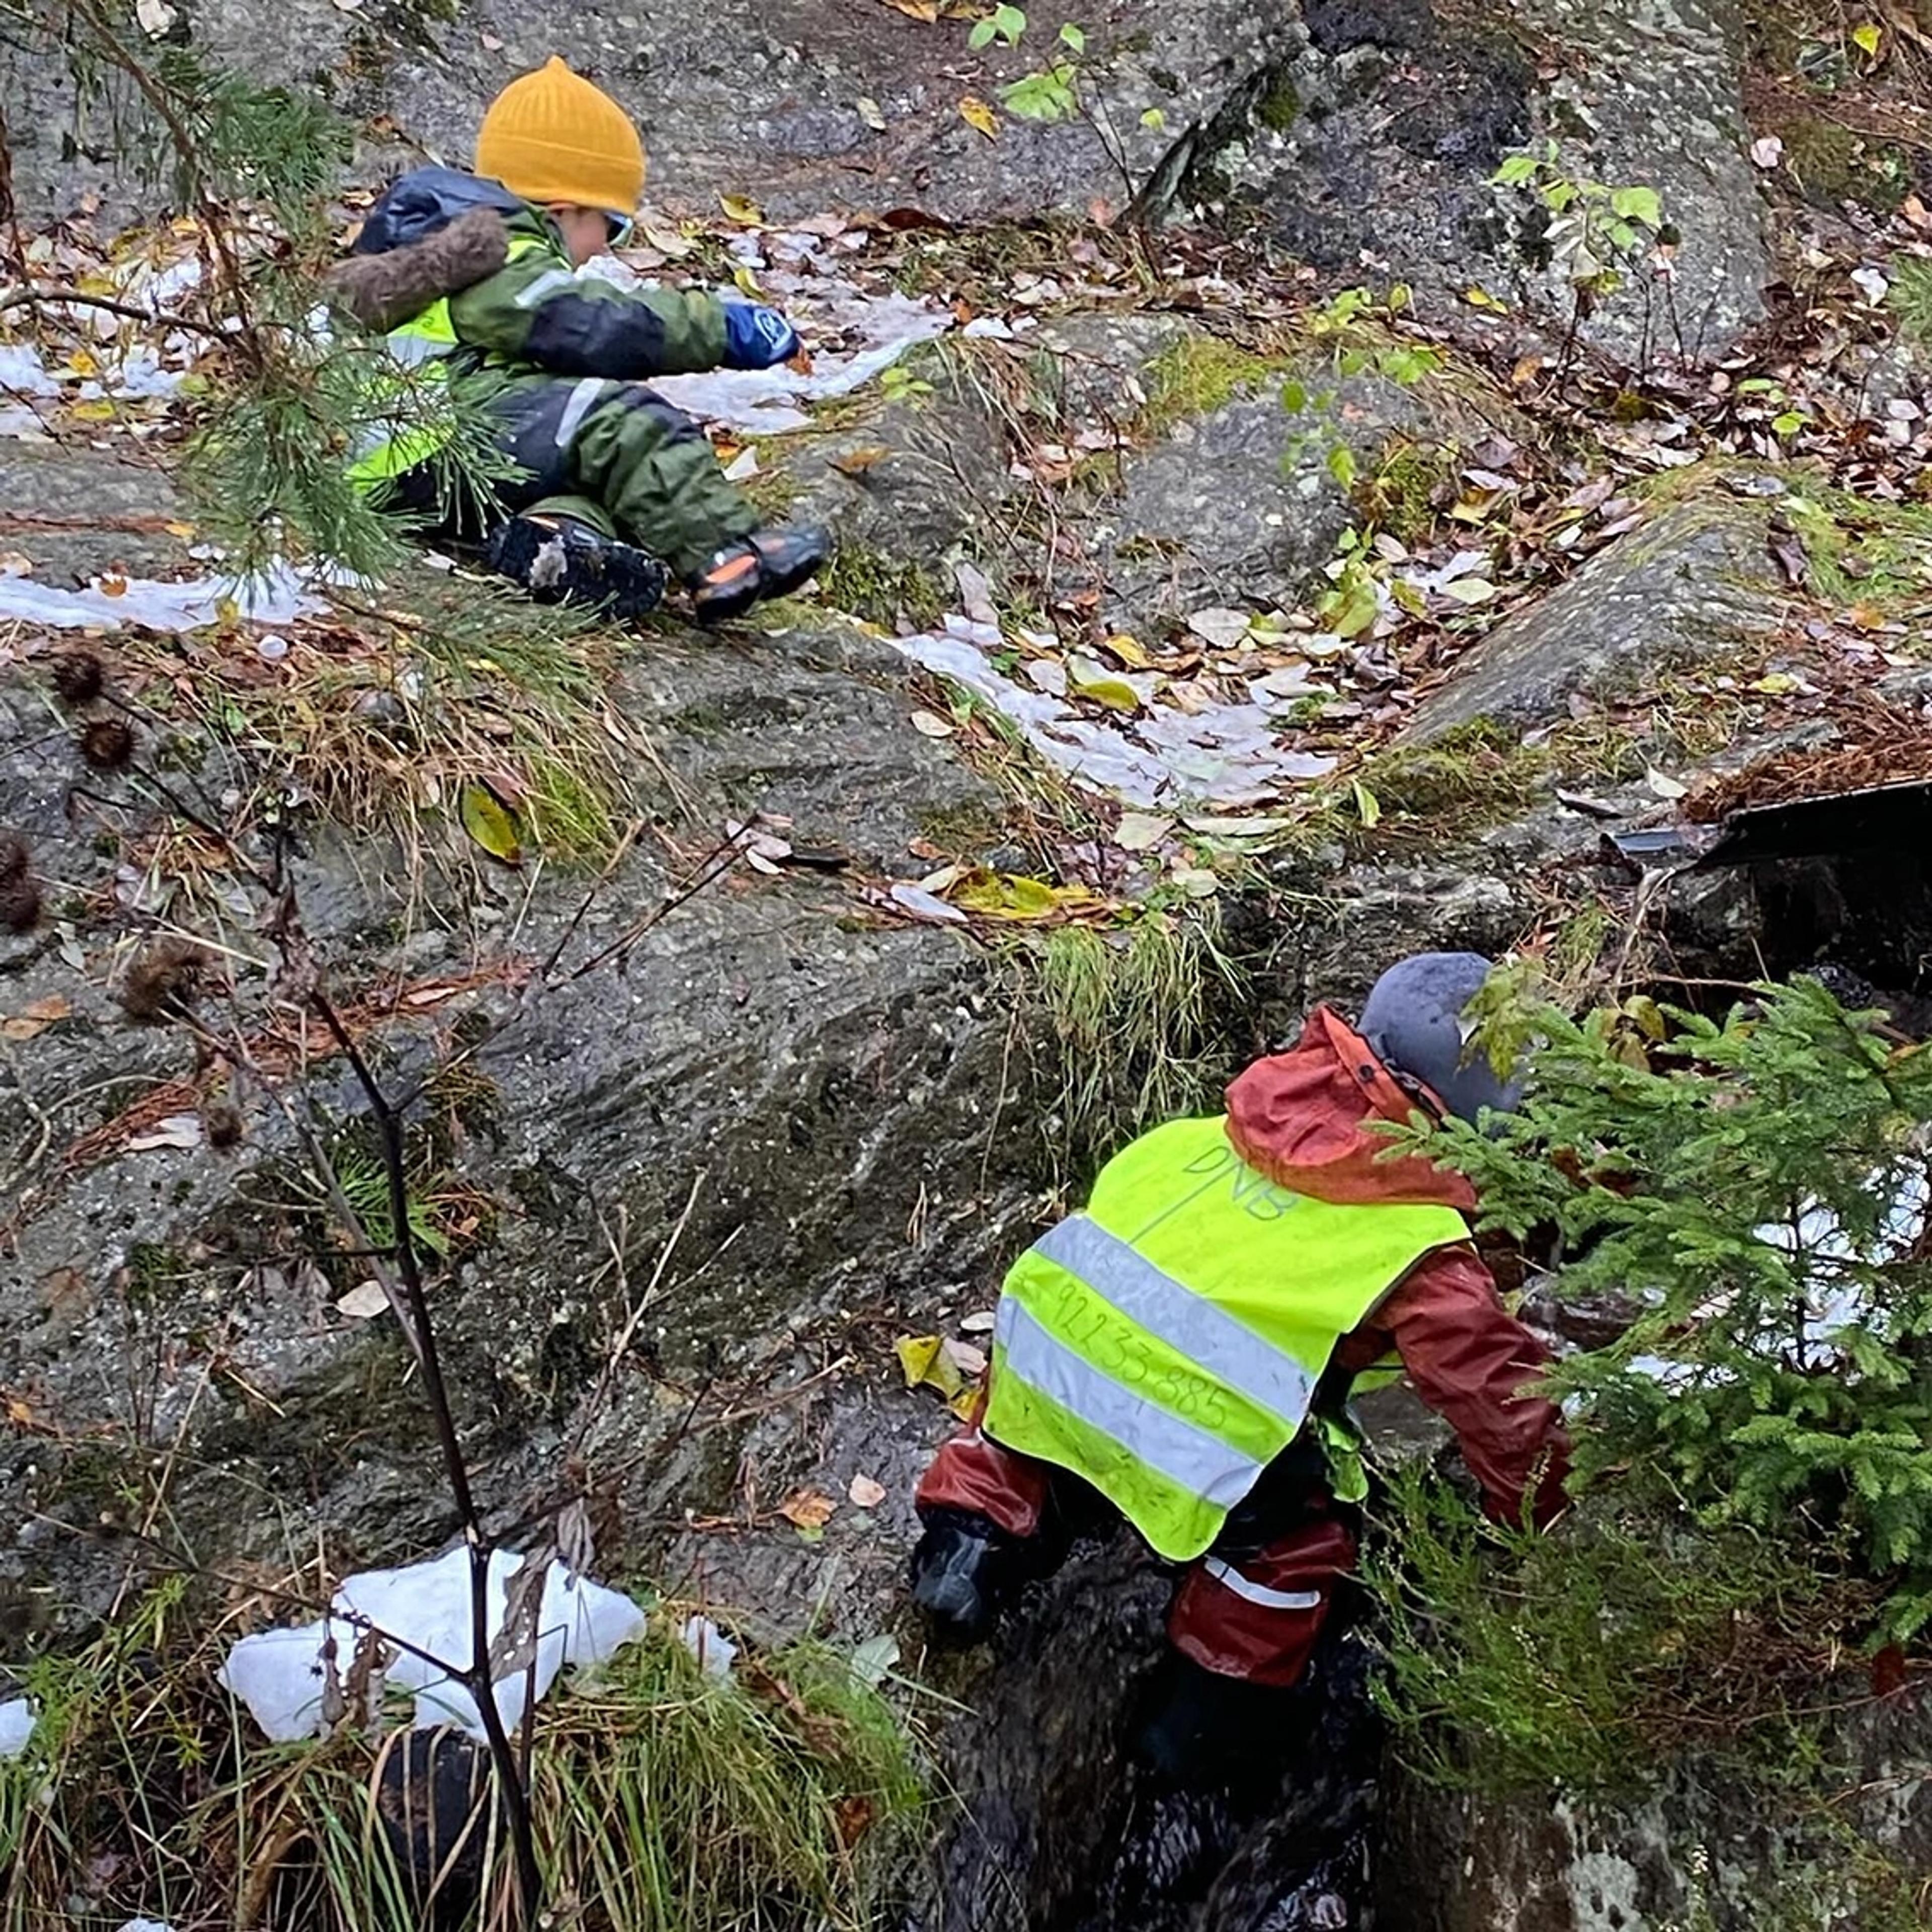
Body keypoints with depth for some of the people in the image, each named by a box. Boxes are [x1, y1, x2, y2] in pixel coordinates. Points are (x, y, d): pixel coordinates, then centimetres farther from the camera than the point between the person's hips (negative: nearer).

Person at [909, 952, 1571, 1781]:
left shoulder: (1256, 1113, 15)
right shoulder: (1416, 1246, -1)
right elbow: (1498, 1390, 5)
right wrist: (1539, 1518, 23)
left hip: (1045, 1333, 6)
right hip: (1182, 1446, -5)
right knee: (1301, 1536, 19)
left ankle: (973, 1539, 27)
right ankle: (1202, 1721, 25)